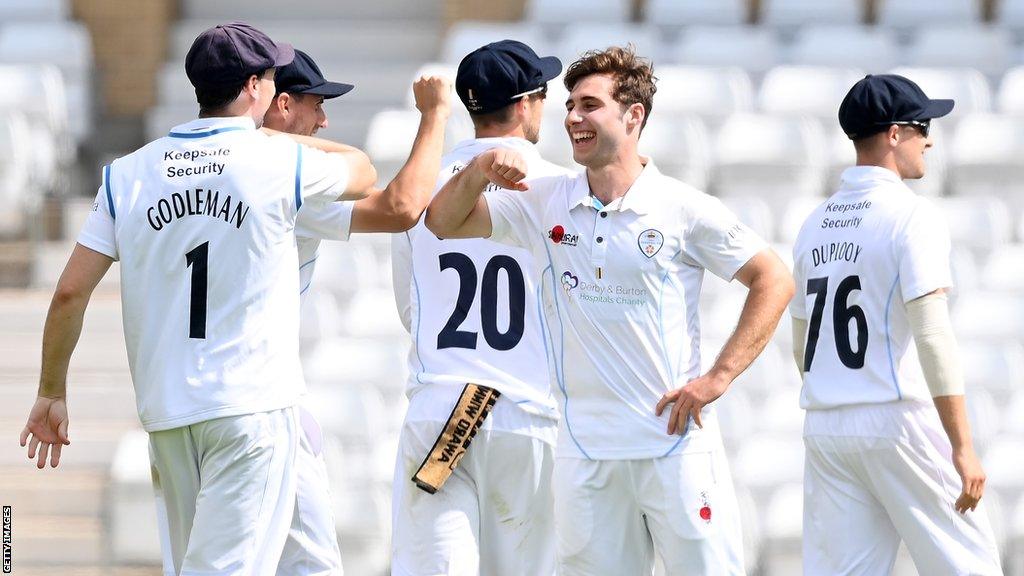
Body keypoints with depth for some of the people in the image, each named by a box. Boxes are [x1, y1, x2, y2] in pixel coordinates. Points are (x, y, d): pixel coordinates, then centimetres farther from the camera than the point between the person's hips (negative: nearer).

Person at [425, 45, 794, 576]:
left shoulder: (684, 209, -4)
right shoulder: (547, 204, 7)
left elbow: (773, 281, -1)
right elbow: (444, 223, 6)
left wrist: (718, 378, -8)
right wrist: (481, 168, -14)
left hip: (675, 440, -3)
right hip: (586, 448, 3)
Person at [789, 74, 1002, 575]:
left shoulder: (814, 224, 13)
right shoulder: (912, 216, -9)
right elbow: (932, 336, -17)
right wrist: (963, 449, -19)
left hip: (824, 424, 7)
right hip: (897, 421, -7)